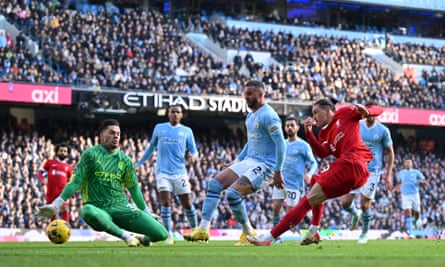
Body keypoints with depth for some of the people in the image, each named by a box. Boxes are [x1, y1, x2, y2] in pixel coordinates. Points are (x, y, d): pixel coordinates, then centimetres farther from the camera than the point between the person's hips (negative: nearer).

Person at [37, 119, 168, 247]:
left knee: (162, 234, -15)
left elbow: (134, 189, 19)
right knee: (88, 211, -44)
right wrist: (55, 205, -12)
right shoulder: (90, 154, 2)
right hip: (98, 209, -3)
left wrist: (148, 214, 20)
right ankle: (126, 236, -28)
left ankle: (143, 238, 22)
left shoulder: (125, 160, 13)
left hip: (121, 208, 3)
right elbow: (76, 181, -3)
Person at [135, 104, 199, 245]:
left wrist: (193, 156, -16)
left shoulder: (187, 131, 9)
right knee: (165, 202, -13)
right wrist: (139, 163, 22)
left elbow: (193, 150, 8)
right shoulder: (159, 128, 10)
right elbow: (151, 147, 21)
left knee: (187, 204, 1)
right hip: (163, 172, 0)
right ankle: (169, 234, -9)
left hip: (180, 173, 0)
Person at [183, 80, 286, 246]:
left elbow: (281, 144, -19)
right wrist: (237, 161, 23)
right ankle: (203, 229, -4)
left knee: (232, 193, -24)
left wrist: (278, 172, -21)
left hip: (264, 165, -10)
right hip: (249, 161, 10)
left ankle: (248, 232, -5)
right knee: (214, 184, -1)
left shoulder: (268, 116, -15)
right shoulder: (250, 116, 15)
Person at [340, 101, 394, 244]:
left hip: (372, 172, -3)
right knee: (345, 202, -5)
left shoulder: (383, 130, -3)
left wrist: (388, 175, 1)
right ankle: (355, 214, 31)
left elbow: (390, 153, 5)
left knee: (365, 205, -6)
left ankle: (364, 233, 17)